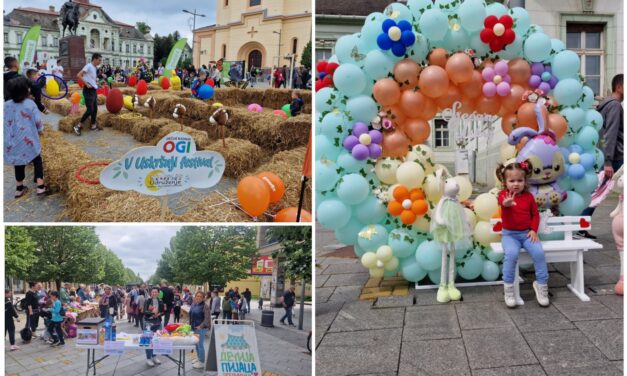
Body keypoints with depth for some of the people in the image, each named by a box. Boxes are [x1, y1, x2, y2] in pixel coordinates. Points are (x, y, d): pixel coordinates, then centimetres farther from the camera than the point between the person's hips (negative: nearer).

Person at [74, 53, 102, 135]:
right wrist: (86, 84, -21)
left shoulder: (95, 68, 13)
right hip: (88, 91, -9)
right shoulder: (88, 66, -14)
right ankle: (78, 126, -5)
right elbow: (79, 75, -21)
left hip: (94, 90, 9)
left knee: (95, 108, 13)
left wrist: (96, 82, 12)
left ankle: (93, 125, 22)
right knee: (90, 110, -11)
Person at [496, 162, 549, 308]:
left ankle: (541, 284, -2)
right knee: (511, 253, -32)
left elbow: (535, 214, 13)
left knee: (539, 252, -23)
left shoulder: (529, 196, 6)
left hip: (527, 233, 3)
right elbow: (501, 201, -32)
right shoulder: (504, 194, -6)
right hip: (509, 234, -3)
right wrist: (506, 202, -58)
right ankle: (508, 288, -17)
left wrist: (533, 230, -3)